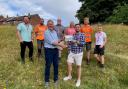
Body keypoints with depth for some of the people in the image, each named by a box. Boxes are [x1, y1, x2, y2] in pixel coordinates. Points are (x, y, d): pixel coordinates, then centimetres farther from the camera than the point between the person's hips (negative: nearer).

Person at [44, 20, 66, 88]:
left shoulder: (55, 32, 11)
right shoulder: (46, 32, -12)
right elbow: (51, 42, -19)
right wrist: (60, 45, -16)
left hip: (56, 49, 7)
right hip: (49, 50, -6)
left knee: (56, 64, 13)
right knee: (48, 65, 4)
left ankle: (56, 79, 29)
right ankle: (47, 80, 19)